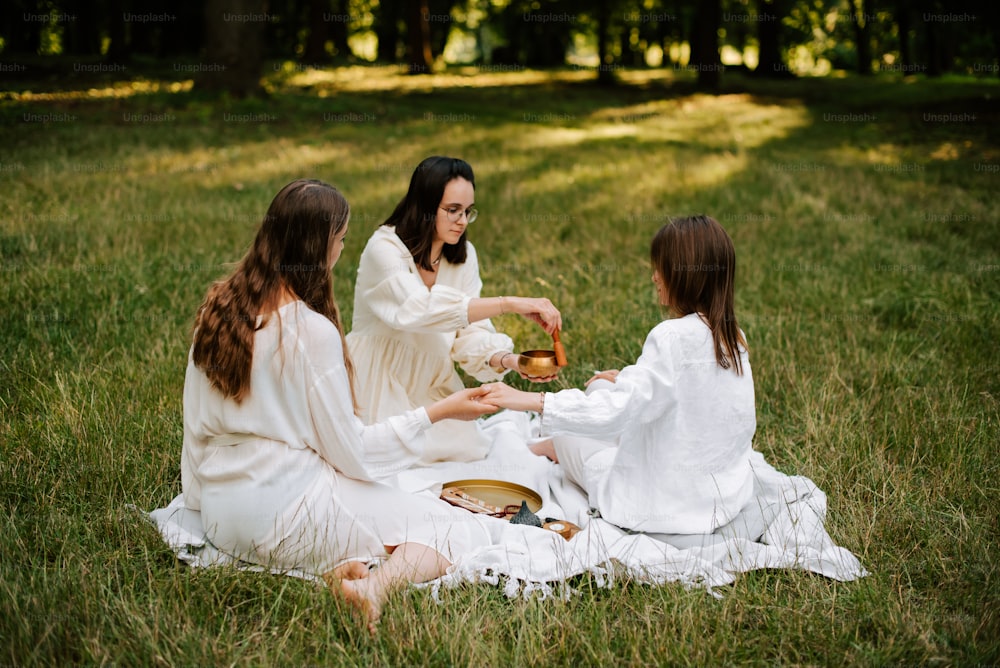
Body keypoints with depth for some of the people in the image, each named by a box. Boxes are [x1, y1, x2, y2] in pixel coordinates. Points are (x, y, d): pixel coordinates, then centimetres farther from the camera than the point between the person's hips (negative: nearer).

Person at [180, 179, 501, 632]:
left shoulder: (217, 308, 3)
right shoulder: (312, 330, -18)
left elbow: (198, 423, 12)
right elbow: (352, 453, -12)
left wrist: (201, 497, 26)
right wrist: (437, 412, -5)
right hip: (286, 512, -8)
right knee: (459, 532, -2)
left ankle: (341, 569, -6)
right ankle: (375, 586, -29)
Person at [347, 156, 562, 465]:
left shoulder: (464, 256, 1)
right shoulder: (385, 248, -20)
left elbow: (471, 332, -5)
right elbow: (420, 309, -38)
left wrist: (509, 360, -27)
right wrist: (510, 303, -43)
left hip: (431, 386, 5)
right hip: (379, 388, -5)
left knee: (467, 451, -10)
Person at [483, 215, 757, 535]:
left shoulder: (673, 337, -24)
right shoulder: (734, 337, 0)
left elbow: (613, 413, -28)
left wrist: (534, 401, -21)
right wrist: (631, 380, 17)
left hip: (673, 507, -8)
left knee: (568, 435, 14)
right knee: (602, 387, 19)